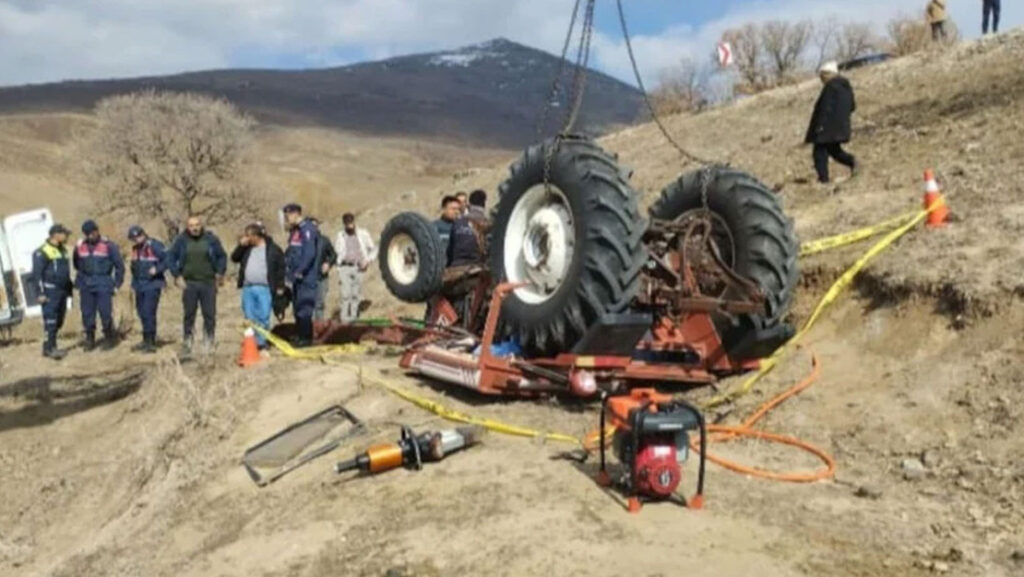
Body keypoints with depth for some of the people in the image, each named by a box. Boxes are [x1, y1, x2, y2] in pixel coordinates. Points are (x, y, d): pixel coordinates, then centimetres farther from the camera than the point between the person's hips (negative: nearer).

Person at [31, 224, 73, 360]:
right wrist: (40, 293, -15)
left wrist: (69, 289, 21)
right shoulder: (42, 252, -9)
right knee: (50, 321, -9)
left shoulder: (63, 251, 16)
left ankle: (48, 347, 18)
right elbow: (36, 274, -11)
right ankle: (50, 348, -7)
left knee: (58, 322, 10)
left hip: (62, 292, 8)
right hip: (50, 291, -8)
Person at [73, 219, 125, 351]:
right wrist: (82, 279, 18)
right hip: (86, 286, 4)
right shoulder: (80, 246, 6)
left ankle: (110, 339, 7)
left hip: (103, 284, -4)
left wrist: (117, 284, 0)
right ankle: (89, 340, 15)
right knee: (87, 313, 5)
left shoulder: (108, 245, -4)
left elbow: (119, 265, 1)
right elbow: (77, 265, 22)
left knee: (105, 312, -6)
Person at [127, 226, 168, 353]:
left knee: (149, 313, -12)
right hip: (140, 285, 8)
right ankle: (146, 341, 23)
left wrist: (157, 269, -24)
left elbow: (167, 260, -13)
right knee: (142, 313, 12)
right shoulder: (135, 248, 14)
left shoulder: (155, 246, -12)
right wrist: (134, 283, 21)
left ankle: (151, 343, -6)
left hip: (152, 285, -8)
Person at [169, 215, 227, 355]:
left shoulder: (211, 239, 2)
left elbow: (222, 256, 10)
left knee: (210, 315, 1)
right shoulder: (181, 240, 3)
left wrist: (220, 273, 1)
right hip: (189, 283, 0)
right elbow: (172, 258, 10)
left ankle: (209, 343, 11)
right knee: (189, 315, 5)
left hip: (208, 282, 0)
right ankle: (187, 342, 13)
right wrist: (176, 275, 1)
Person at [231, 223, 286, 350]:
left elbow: (281, 268, 0)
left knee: (263, 318, -5)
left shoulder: (273, 249, -1)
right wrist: (241, 245, 0)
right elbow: (234, 258, 13)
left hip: (264, 288, -5)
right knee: (250, 318, 7)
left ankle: (262, 343, 3)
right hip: (247, 288, 5)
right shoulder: (247, 248, 15)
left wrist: (280, 286, -4)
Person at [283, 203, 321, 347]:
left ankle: (306, 338, -1)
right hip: (297, 277, 10)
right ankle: (300, 335, 22)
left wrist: (300, 271, -20)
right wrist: (288, 269, 9)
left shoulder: (308, 229, -14)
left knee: (304, 308, -7)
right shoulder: (295, 230, 16)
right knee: (297, 307, 14)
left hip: (307, 277, -10)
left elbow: (310, 253, -21)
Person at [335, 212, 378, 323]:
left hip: (358, 268, 0)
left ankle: (354, 318, 11)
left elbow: (373, 249, 11)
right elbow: (338, 255, 12)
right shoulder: (341, 236, 7)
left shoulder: (363, 234, 4)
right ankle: (345, 319, -5)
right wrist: (339, 273, 7)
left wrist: (369, 261, -5)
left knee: (356, 295, 4)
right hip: (345, 267, 0)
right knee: (346, 294, -9)